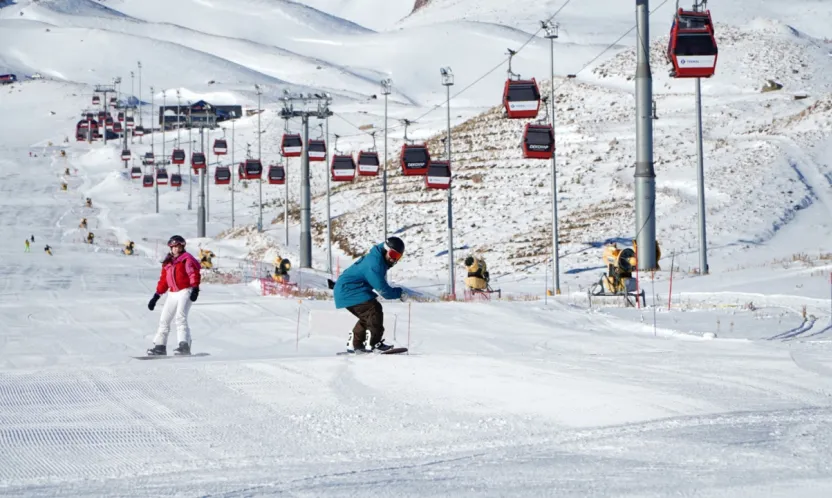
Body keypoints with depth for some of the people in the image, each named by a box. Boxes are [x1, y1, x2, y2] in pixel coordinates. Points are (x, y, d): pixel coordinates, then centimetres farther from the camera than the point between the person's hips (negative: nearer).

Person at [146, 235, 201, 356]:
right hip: (172, 294, 7)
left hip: (185, 292, -7)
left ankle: (184, 346, -28)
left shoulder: (187, 259, -1)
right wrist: (156, 296, 18)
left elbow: (194, 274, -12)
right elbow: (163, 280, 21)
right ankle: (160, 346, 12)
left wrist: (195, 289, -25)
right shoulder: (168, 262, 17)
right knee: (164, 320, 6)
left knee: (180, 317, -22)